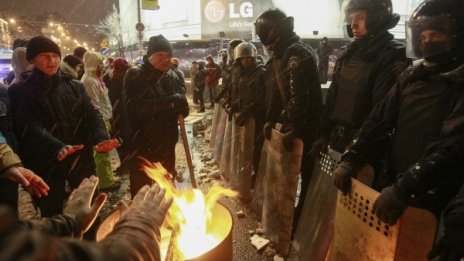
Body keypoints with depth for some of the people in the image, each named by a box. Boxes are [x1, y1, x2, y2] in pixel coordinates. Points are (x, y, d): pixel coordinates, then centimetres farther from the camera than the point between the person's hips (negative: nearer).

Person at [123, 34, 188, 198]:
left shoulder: (172, 76, 6)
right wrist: (168, 102, -32)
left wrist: (181, 106, -18)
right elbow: (135, 106, -25)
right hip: (141, 145, -5)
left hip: (166, 144, 5)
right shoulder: (135, 76, -10)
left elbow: (182, 102, 7)